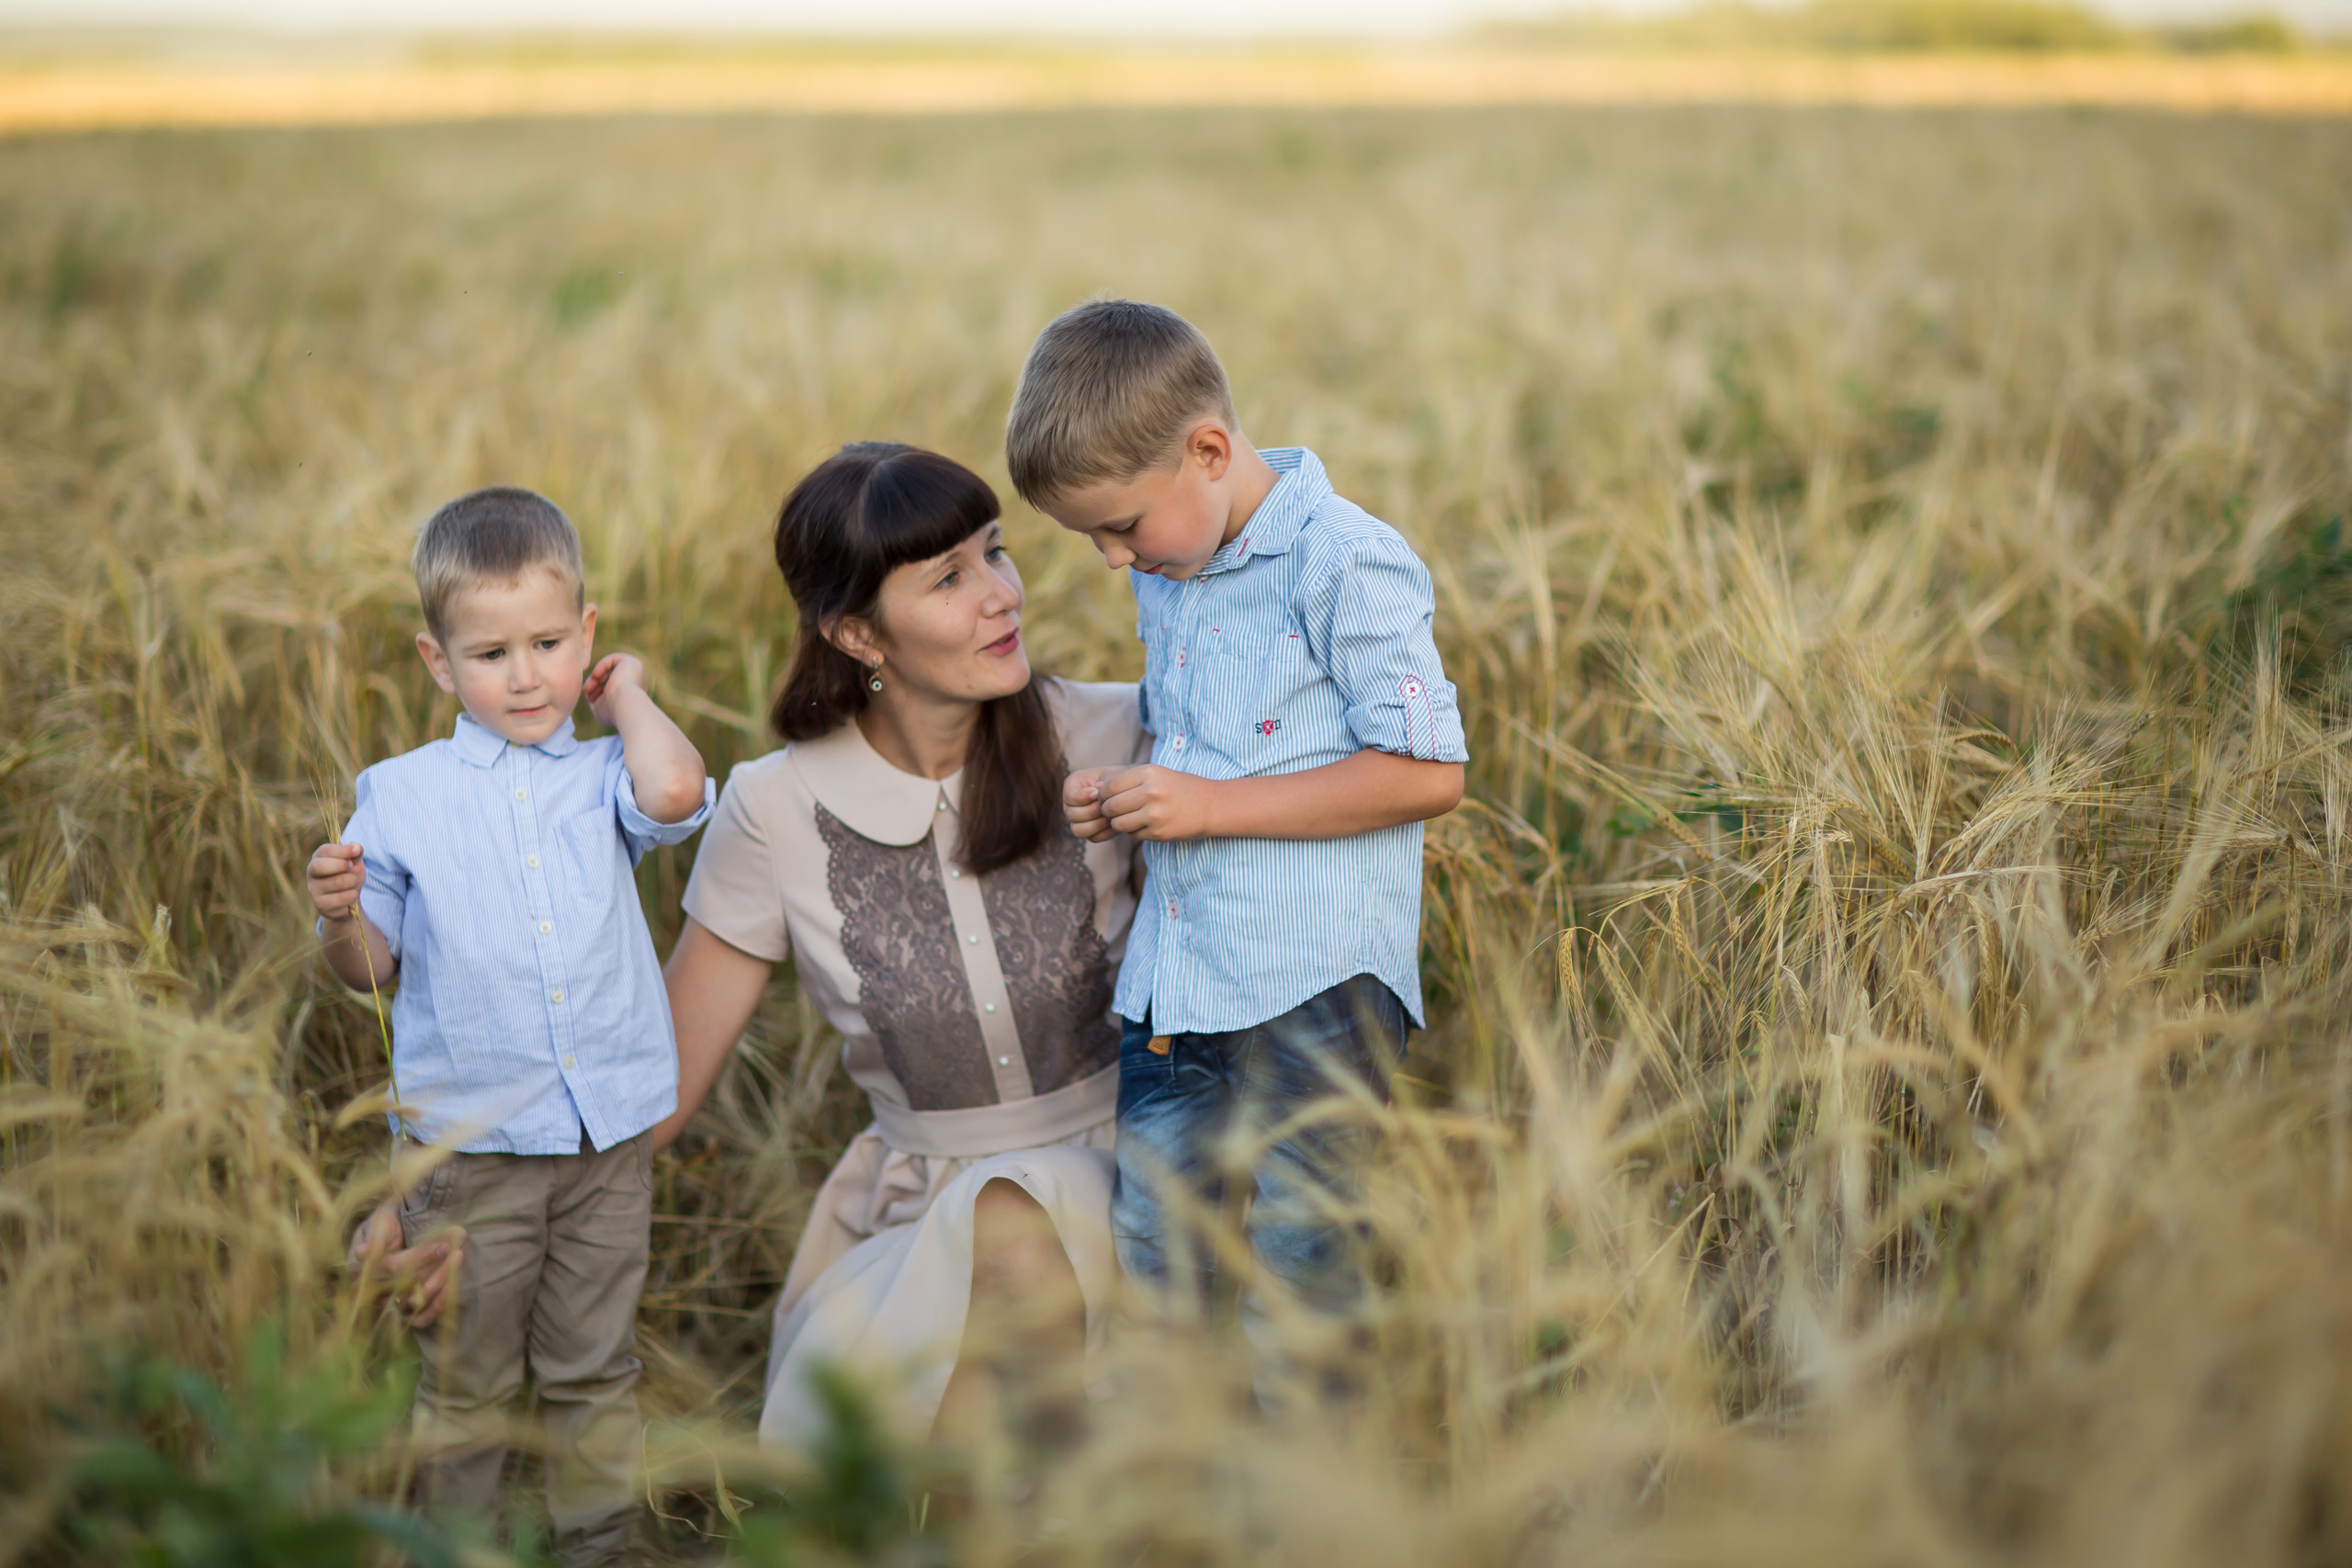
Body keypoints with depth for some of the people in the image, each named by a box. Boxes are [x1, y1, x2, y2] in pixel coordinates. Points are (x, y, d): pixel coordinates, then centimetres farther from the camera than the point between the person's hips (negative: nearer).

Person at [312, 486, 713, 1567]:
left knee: (593, 1373, 16)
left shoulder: (603, 778, 3)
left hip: (609, 1140, 2)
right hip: (470, 1143, -1)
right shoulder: (398, 797, 0)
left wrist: (628, 698, -6)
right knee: (464, 1386, 10)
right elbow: (369, 971, 2)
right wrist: (341, 914, -19)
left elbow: (674, 793, -23)